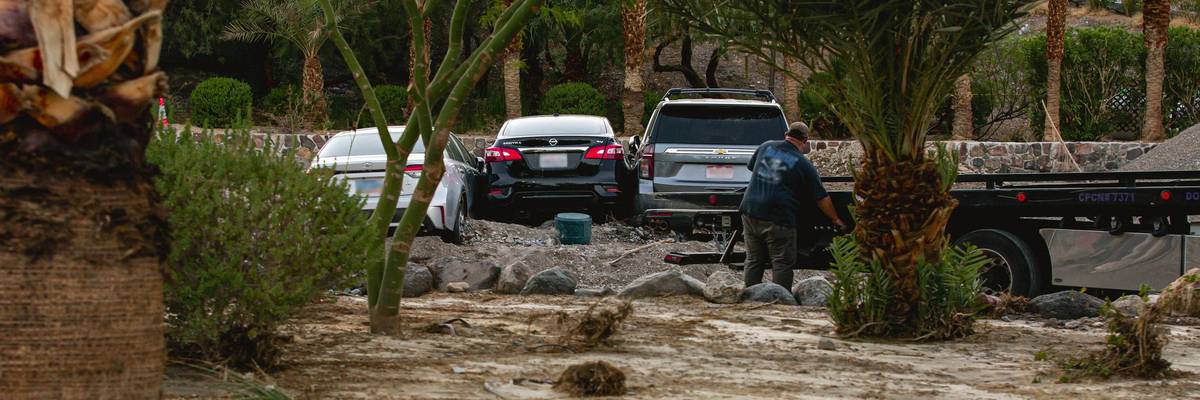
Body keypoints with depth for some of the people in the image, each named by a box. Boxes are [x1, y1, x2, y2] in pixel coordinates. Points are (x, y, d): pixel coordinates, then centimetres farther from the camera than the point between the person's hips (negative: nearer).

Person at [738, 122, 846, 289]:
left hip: (750, 212, 5)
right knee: (782, 263, 3)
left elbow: (751, 167, 25)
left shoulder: (766, 147, 9)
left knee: (753, 260, 13)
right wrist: (836, 220, 14)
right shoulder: (803, 165, -2)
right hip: (778, 219, -5)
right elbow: (822, 198, 2)